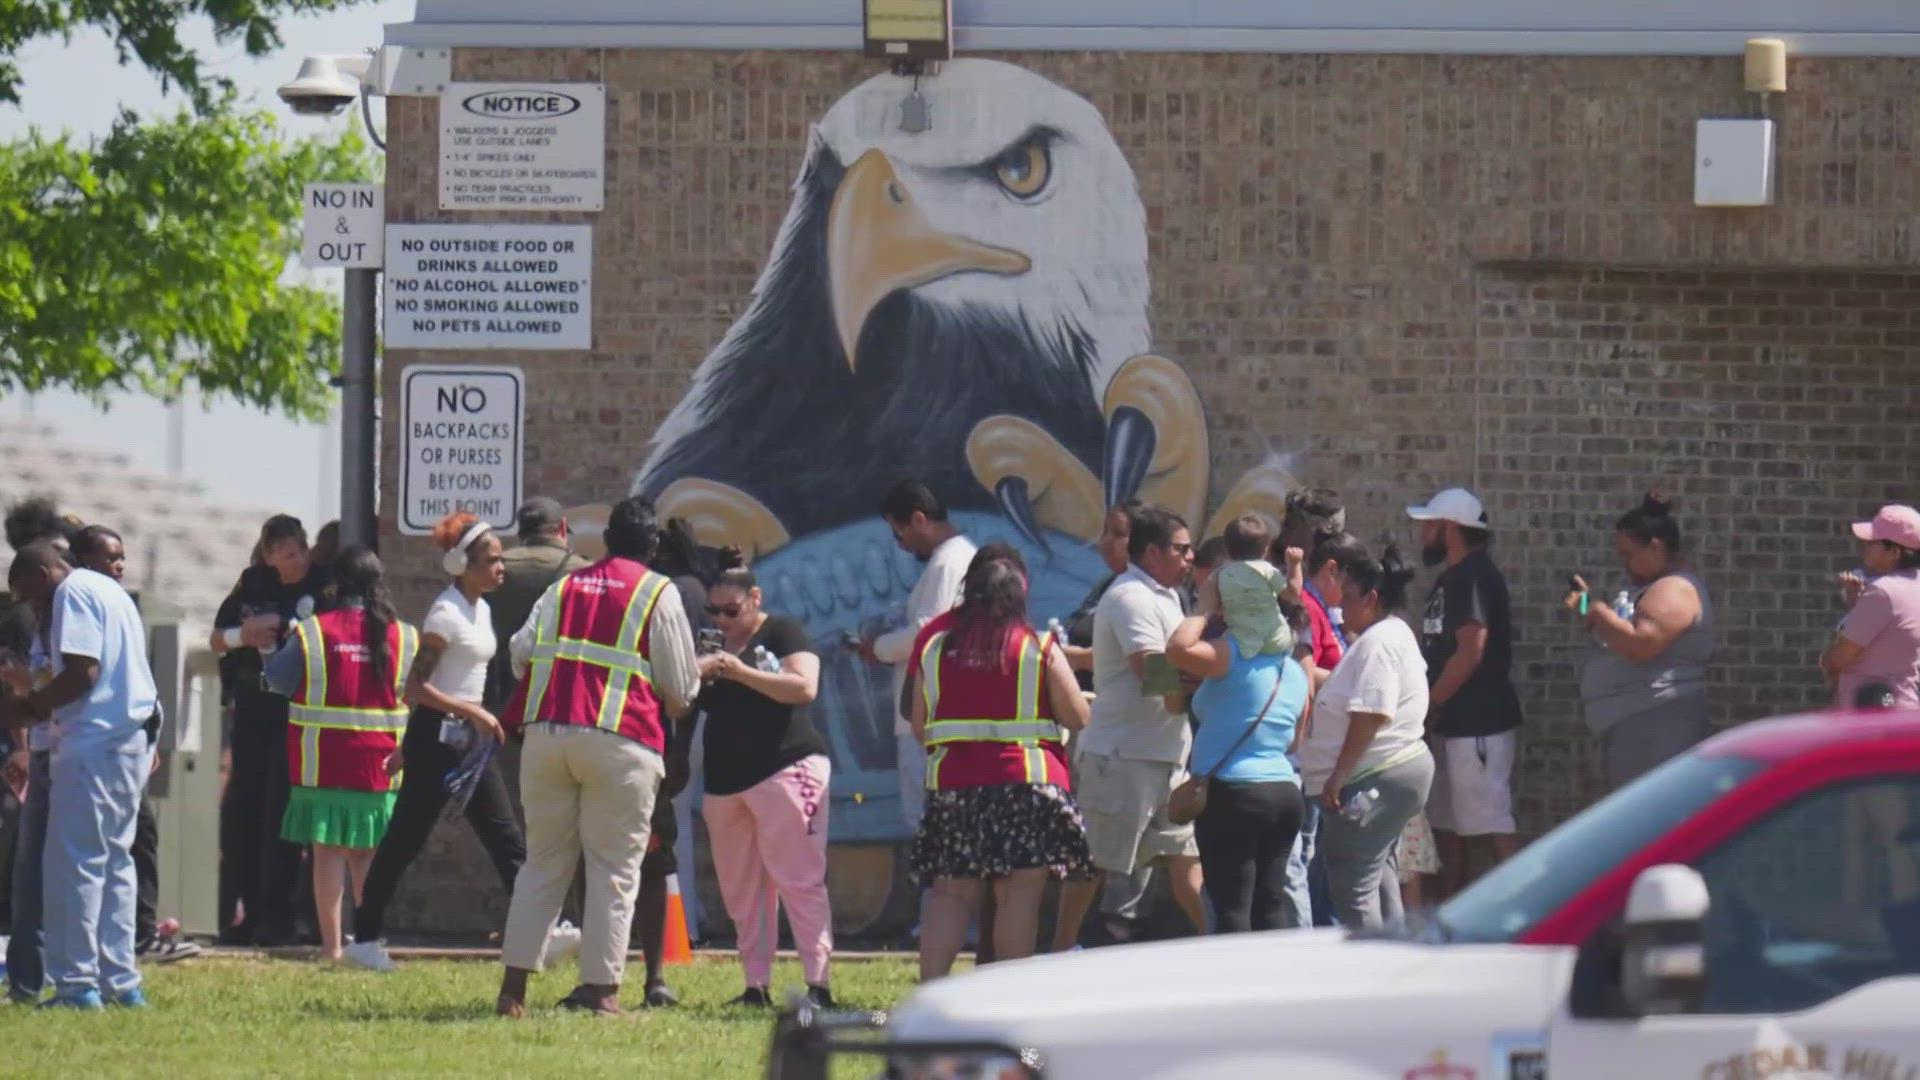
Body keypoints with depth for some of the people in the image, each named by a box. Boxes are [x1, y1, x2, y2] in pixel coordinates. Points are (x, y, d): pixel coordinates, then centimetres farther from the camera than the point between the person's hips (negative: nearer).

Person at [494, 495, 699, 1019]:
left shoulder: (563, 588, 16)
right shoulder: (659, 594, 4)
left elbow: (520, 654, 9)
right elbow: (680, 687, 3)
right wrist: (672, 710, 25)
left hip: (545, 733, 4)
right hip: (622, 740, -4)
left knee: (543, 863, 10)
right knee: (614, 868, 1)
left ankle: (514, 985, 5)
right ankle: (600, 988, -4)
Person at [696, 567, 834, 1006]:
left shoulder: (783, 633, 0)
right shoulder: (711, 644, 16)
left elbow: (804, 687, -15)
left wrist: (741, 672, -20)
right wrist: (693, 674, -8)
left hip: (785, 769, -7)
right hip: (724, 782, 7)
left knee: (799, 880, -11)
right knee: (740, 889, 6)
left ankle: (818, 984, -15)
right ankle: (756, 986, 10)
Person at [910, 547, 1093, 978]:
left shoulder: (935, 641, 7)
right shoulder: (1039, 647, -3)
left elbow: (919, 727, 11)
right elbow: (1077, 717, 1)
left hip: (952, 782, 3)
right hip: (1027, 781, -3)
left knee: (950, 896, 4)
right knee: (1019, 895, -1)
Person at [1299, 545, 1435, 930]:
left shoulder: (1378, 644, -18)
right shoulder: (1395, 634, 17)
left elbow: (1369, 717, -25)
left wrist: (1338, 778, -22)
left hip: (1373, 781, -12)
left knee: (1353, 886, -11)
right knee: (1378, 878, 18)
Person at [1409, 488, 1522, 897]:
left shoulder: (1475, 577, -14)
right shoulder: (1452, 579, 18)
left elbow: (1469, 654, -21)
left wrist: (1429, 706, -14)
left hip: (1479, 724, -11)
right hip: (1452, 725, 11)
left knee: (1493, 828, -13)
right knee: (1446, 829, 14)